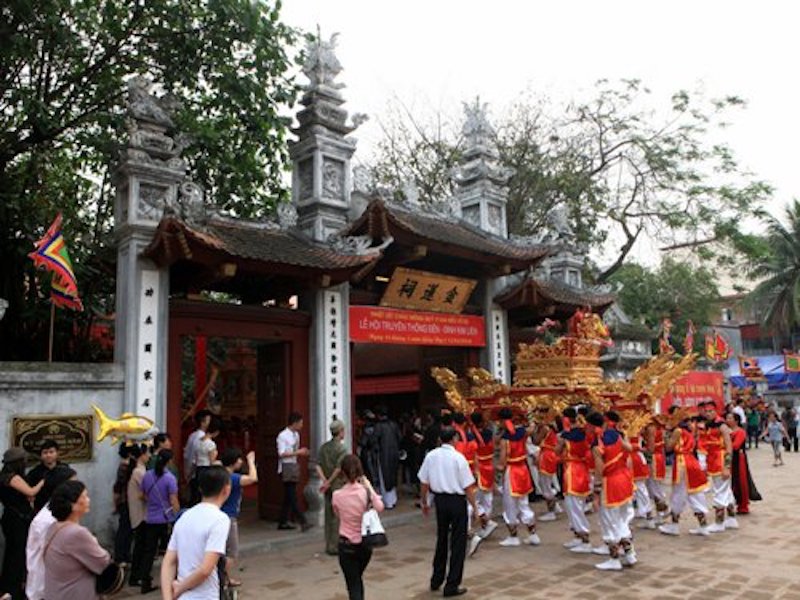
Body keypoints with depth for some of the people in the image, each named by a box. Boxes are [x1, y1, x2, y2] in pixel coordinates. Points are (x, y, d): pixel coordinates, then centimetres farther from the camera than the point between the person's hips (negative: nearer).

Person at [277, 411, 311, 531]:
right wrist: (298, 452, -20)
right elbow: (281, 453, -18)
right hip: (286, 467, -9)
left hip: (294, 466, 9)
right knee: (292, 496, -9)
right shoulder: (283, 436, -12)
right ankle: (303, 522, -12)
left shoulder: (296, 434, 12)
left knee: (289, 496, 11)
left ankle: (283, 522, 19)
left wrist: (302, 453, 6)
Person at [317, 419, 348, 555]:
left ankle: (329, 546, 20)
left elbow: (318, 466, -1)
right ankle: (335, 546, 5)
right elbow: (339, 469, -20)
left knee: (329, 515, 13)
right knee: (338, 516, 1)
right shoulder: (341, 448, -13)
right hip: (339, 485, -6)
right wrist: (329, 482, -10)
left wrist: (325, 481, -7)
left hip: (328, 486, 7)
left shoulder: (324, 447, 7)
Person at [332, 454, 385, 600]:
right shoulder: (366, 491, -12)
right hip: (365, 544, 2)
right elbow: (380, 507, -20)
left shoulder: (337, 495, -11)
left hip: (347, 545, -2)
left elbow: (338, 514, 5)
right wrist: (369, 487, -11)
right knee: (357, 579, 27)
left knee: (353, 585, 4)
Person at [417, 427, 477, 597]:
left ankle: (436, 580, 32)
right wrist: (474, 507, -2)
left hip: (440, 499, 5)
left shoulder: (431, 456, -4)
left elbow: (424, 483, 3)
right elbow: (468, 487, -13)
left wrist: (425, 503, 16)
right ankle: (452, 585, 13)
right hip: (457, 501, -4)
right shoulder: (458, 458, -15)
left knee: (441, 539, 21)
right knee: (458, 543, 8)